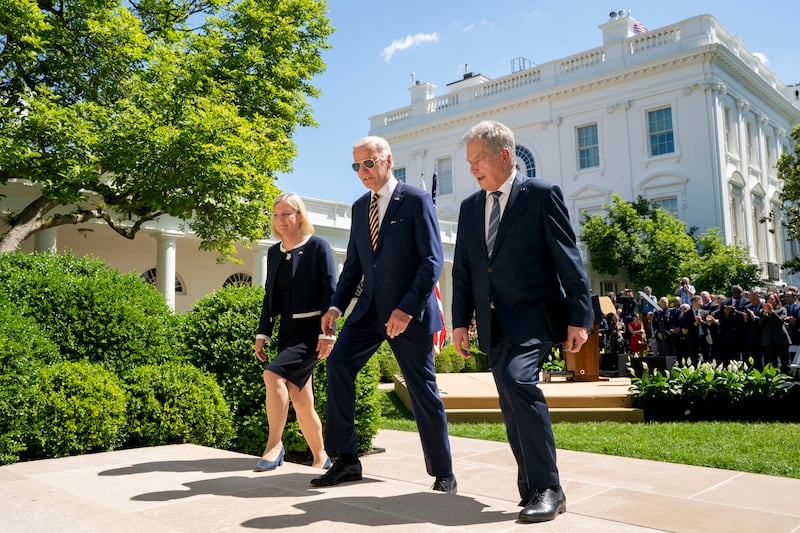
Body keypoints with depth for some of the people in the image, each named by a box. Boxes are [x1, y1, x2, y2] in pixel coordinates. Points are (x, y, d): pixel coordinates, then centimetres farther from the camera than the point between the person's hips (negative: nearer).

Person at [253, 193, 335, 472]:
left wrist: (327, 333, -18)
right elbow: (270, 296, 17)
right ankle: (320, 457, 21)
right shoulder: (274, 252, 13)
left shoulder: (318, 246, -6)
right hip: (287, 329, 7)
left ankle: (274, 444, -14)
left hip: (312, 328, -7)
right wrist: (262, 333, 12)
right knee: (300, 400, 8)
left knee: (273, 373, -25)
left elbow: (330, 291, -11)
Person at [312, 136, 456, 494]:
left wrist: (407, 309, -21)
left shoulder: (416, 200, -7)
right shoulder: (360, 207, 12)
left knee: (422, 389, 1)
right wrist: (336, 306, 1)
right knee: (338, 363, -11)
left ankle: (443, 474, 18)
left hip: (410, 313, -5)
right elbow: (353, 264, 15)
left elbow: (432, 260, -13)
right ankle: (346, 460, 1)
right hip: (370, 308, 6)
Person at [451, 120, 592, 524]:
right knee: (513, 408, 8)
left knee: (519, 379, -26)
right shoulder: (470, 207, 14)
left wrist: (578, 317, -10)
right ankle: (534, 491, 20)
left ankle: (547, 489, -15)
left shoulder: (541, 195, -2)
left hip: (533, 316, -6)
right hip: (493, 324, 6)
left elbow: (568, 259, -6)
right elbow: (462, 270, 15)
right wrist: (460, 321, 10)